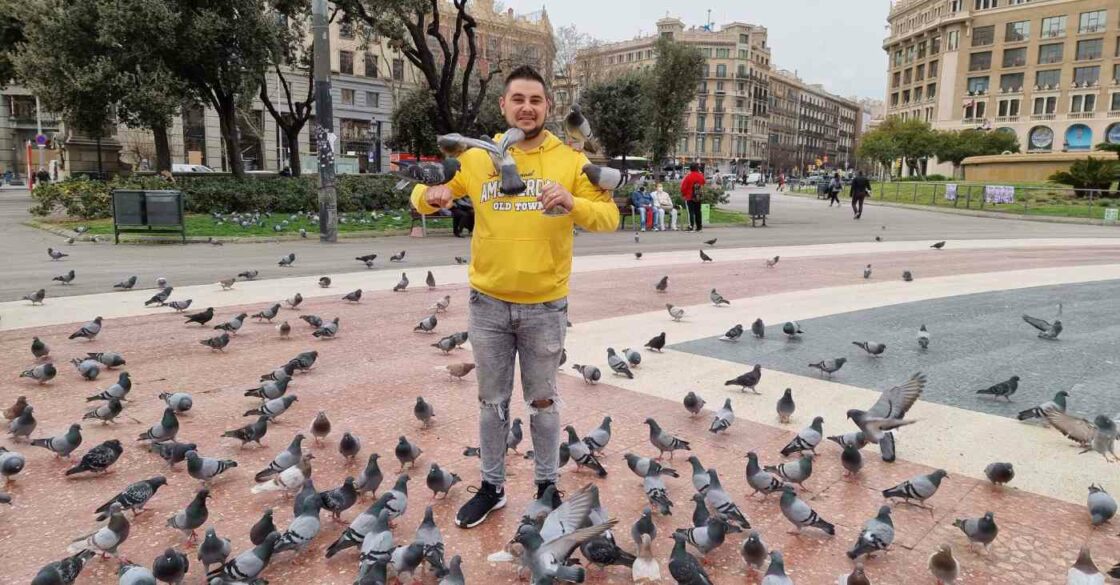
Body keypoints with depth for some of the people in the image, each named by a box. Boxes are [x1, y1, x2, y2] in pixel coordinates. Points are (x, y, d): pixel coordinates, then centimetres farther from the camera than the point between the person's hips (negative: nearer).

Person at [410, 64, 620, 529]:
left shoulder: (570, 160, -2)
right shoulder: (476, 158, 2)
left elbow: (608, 216, -6)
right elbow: (422, 196, 10)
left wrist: (572, 203, -27)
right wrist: (431, 194, -14)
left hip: (545, 306, -1)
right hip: (488, 303, 2)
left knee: (542, 402, 13)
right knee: (492, 401, 14)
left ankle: (547, 485, 32)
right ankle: (492, 486, 32)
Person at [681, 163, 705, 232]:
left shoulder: (688, 176, -13)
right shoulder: (701, 176, 1)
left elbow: (683, 187, -8)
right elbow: (703, 185, 15)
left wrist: (683, 194, 4)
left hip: (689, 197, -4)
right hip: (698, 198, 4)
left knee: (691, 212, -4)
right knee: (698, 212, 11)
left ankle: (691, 227, -9)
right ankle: (699, 227, 15)